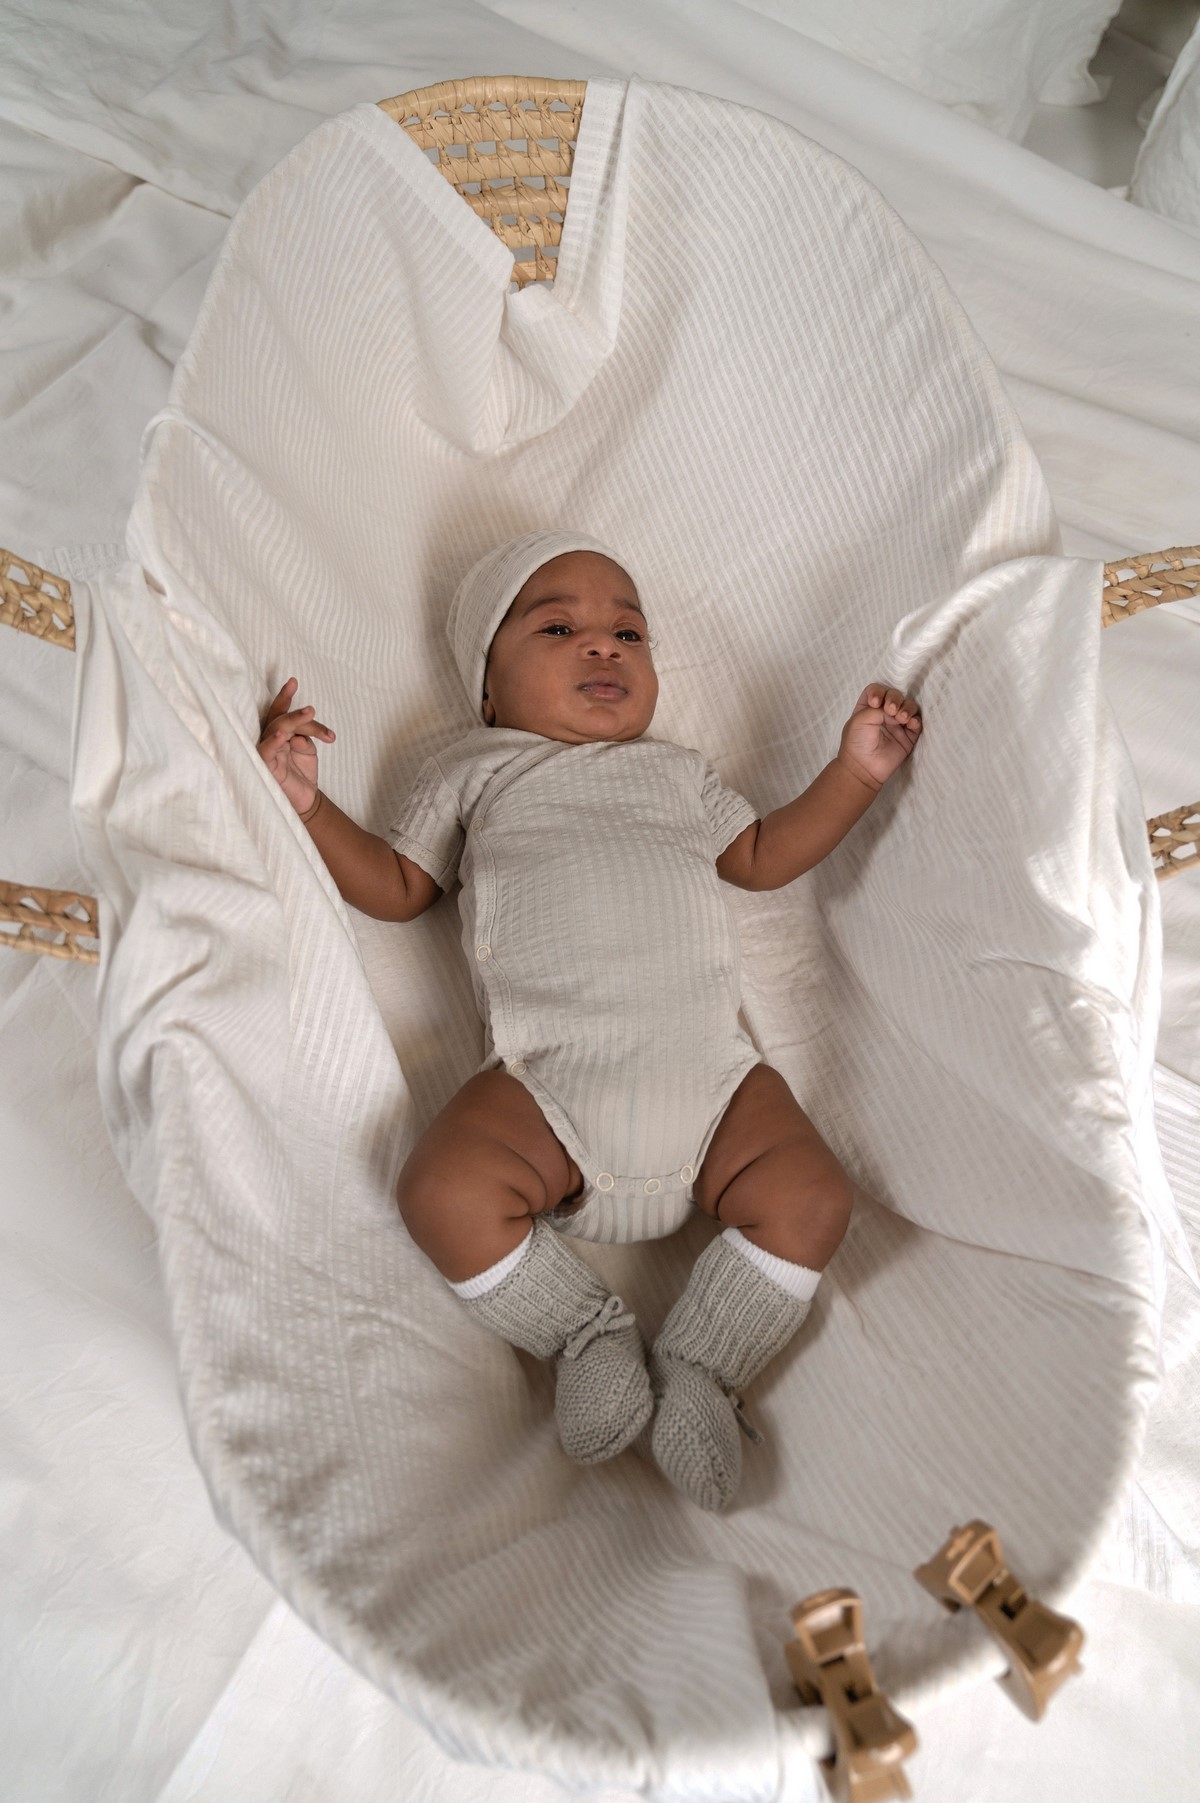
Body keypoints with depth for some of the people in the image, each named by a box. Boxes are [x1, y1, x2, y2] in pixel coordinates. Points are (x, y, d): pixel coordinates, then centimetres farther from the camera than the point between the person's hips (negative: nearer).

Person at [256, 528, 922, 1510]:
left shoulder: (675, 769, 30)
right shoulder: (471, 771, 22)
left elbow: (764, 856, 29)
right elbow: (396, 886, 18)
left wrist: (857, 772, 21)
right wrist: (308, 803, 5)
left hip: (710, 1069, 2)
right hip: (548, 1079, -2)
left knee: (812, 1198, -18)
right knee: (444, 1190, -25)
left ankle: (699, 1366, -3)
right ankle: (590, 1334, -4)